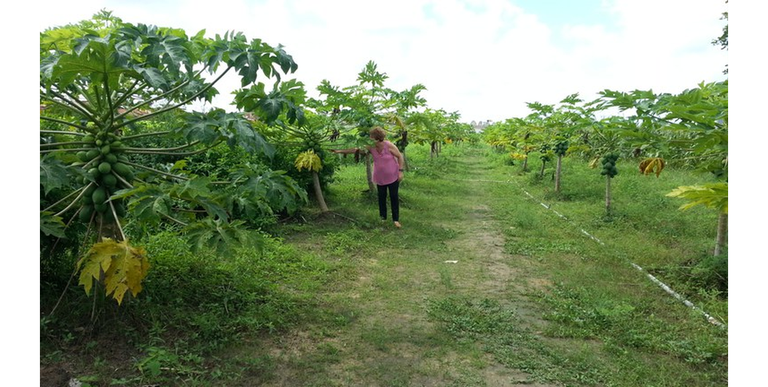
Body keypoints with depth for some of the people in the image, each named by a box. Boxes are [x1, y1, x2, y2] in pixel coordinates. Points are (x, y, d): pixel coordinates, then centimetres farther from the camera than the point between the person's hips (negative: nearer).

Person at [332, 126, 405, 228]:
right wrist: (339, 151, -10)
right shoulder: (371, 147, -9)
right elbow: (355, 150, -7)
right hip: (380, 178, 4)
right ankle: (383, 217, 26)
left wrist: (400, 171, -14)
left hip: (392, 177, -3)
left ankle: (396, 219, 12)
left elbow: (400, 156, -11)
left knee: (394, 197, 3)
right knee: (381, 197, 11)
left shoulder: (389, 145, -20)